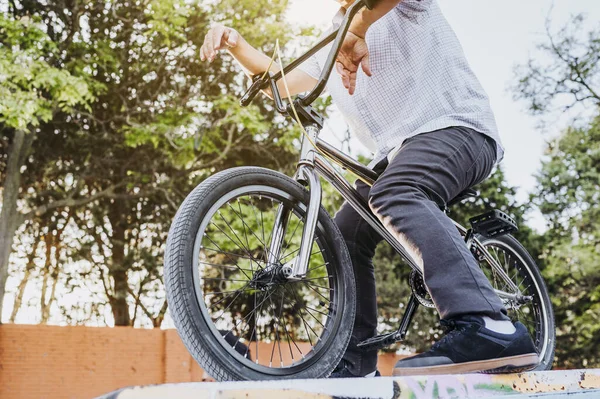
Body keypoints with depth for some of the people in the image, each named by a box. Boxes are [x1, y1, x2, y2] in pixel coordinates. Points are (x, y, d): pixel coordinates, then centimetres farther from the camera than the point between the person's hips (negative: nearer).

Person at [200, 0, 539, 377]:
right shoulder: (330, 51, 26)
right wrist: (235, 43, 9)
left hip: (456, 126, -9)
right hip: (399, 151, 9)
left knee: (394, 194, -35)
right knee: (346, 235, -1)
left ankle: (490, 329, -48)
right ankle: (355, 362, 6)